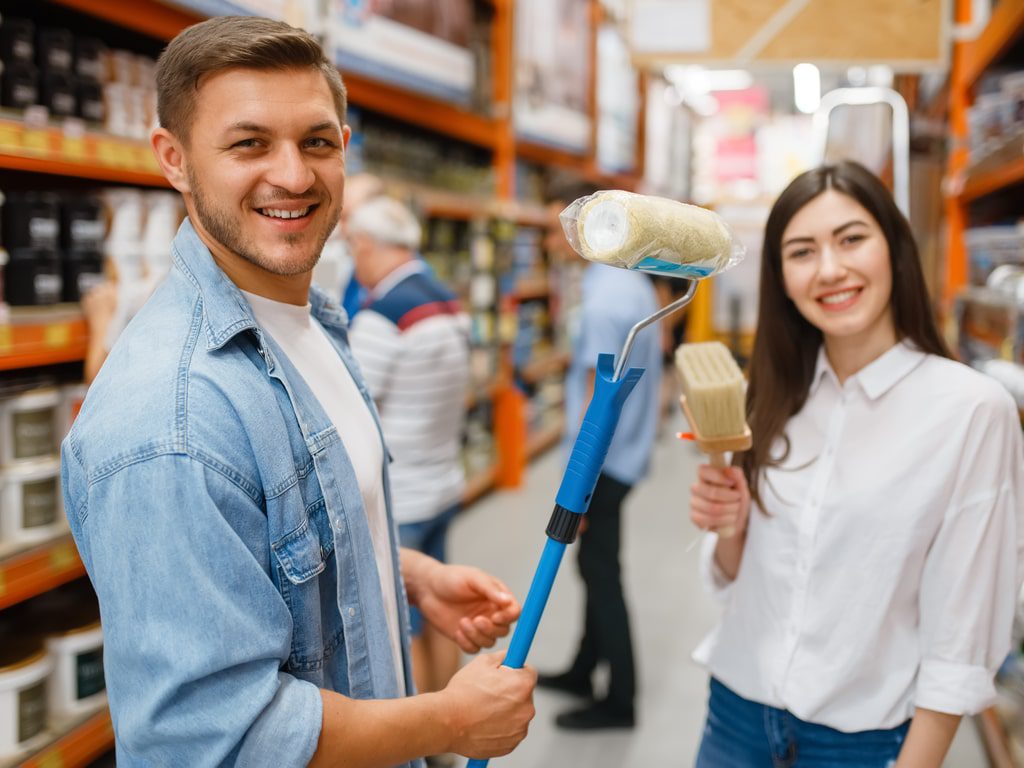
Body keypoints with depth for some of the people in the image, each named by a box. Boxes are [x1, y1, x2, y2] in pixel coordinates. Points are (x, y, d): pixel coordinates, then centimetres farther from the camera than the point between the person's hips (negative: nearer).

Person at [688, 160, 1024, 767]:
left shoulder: (973, 409, -15)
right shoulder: (778, 398, 0)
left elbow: (962, 639, -13)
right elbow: (739, 576, 7)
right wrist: (728, 530, -12)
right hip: (738, 718, 4)